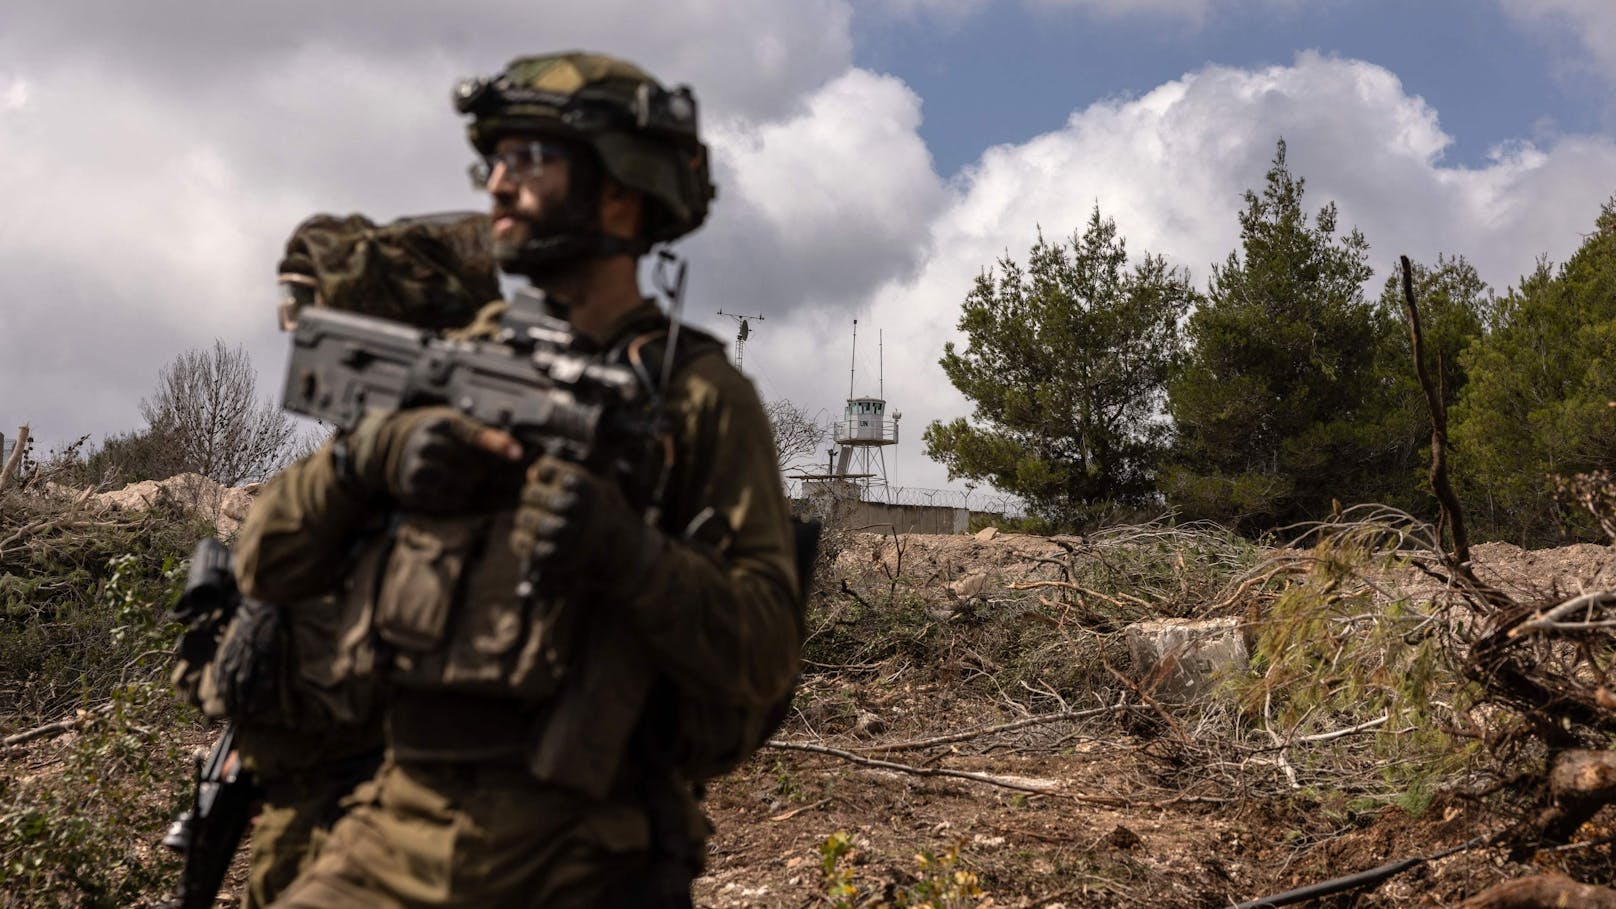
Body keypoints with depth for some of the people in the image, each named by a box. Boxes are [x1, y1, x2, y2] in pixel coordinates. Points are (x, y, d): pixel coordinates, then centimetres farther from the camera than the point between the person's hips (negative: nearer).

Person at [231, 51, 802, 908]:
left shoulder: (697, 395, -3)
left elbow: (766, 654, -9)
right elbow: (265, 564, 7)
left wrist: (626, 552, -25)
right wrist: (365, 452, -10)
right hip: (393, 835, 4)